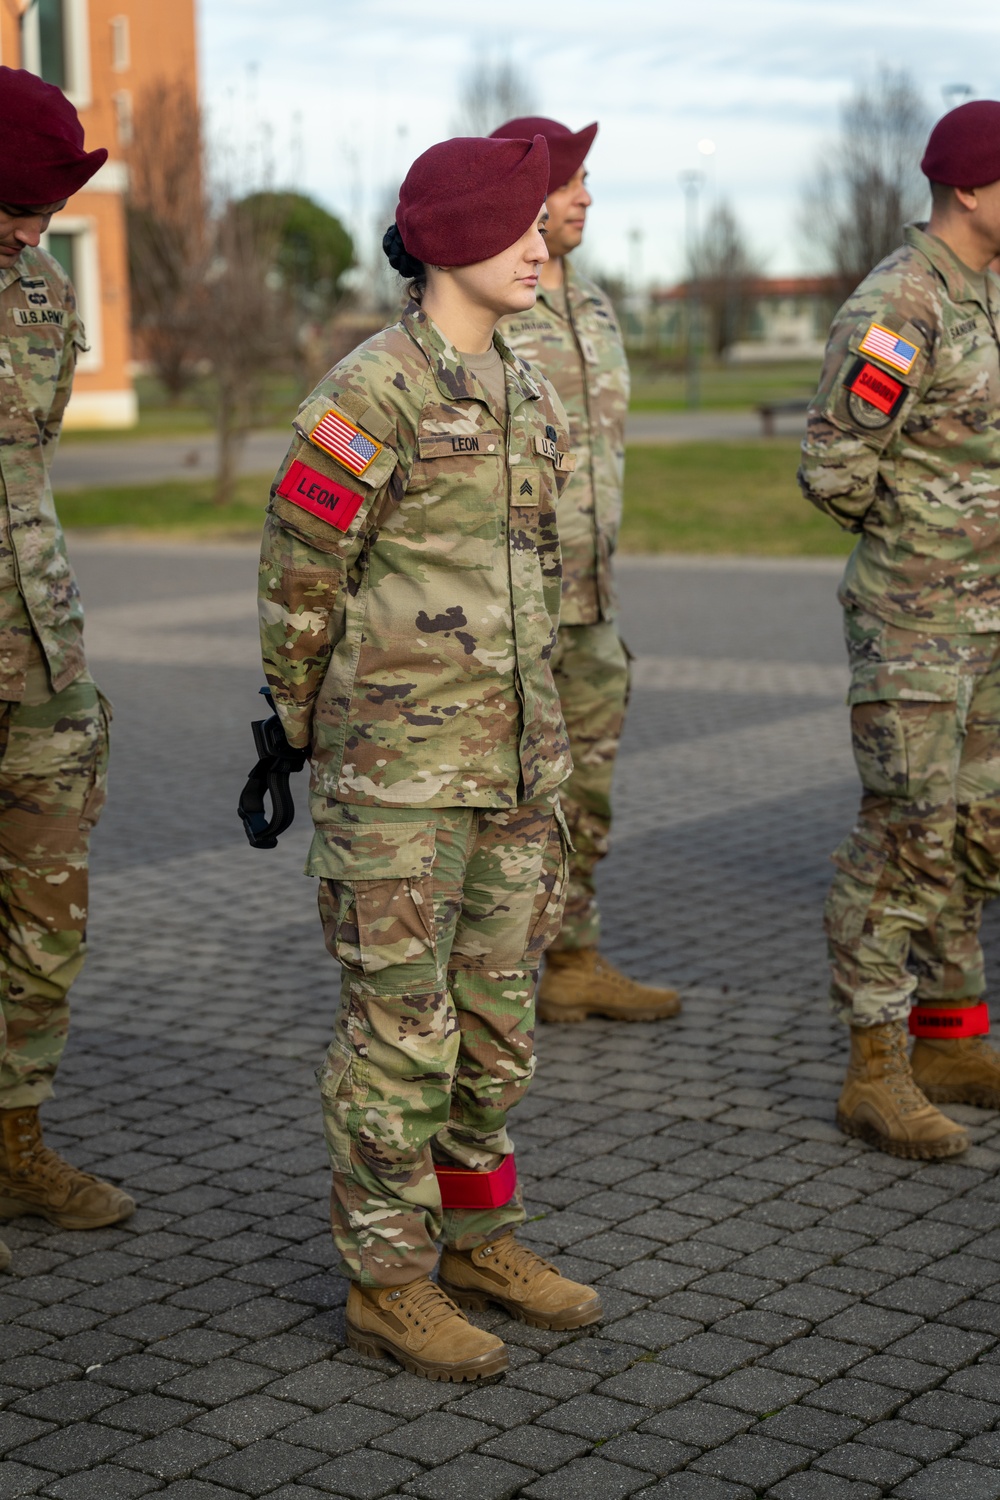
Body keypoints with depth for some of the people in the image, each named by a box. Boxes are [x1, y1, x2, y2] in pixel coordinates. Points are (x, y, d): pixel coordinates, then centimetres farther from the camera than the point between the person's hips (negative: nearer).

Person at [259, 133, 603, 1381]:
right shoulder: (373, 392, -13)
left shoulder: (525, 399, 12)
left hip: (510, 754, 8)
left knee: (495, 1012, 14)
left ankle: (478, 1237, 28)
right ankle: (388, 1283, 11)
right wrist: (291, 729, -1)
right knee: (399, 1020, 0)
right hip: (395, 762, -7)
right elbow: (298, 573, -8)